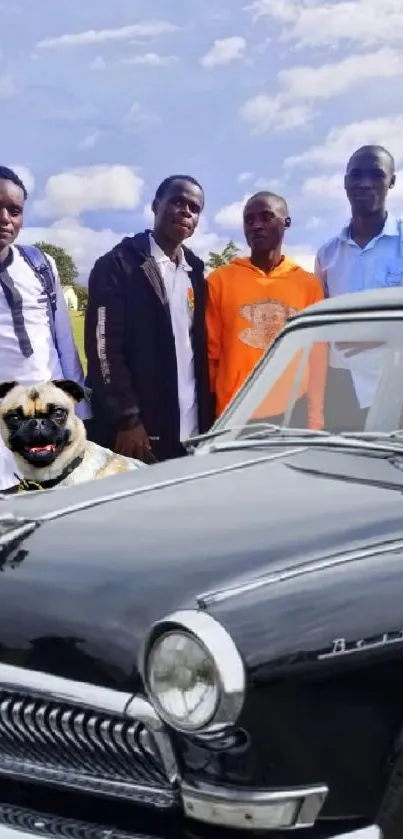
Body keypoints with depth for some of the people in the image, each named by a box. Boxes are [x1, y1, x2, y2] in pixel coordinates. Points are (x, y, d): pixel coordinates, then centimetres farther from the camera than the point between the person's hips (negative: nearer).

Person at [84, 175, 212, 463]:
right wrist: (127, 420, -16)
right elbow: (104, 348, -10)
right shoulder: (118, 265, -4)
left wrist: (207, 418, 6)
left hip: (190, 431, 6)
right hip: (136, 430, -6)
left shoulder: (195, 272, 16)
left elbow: (201, 347, 15)